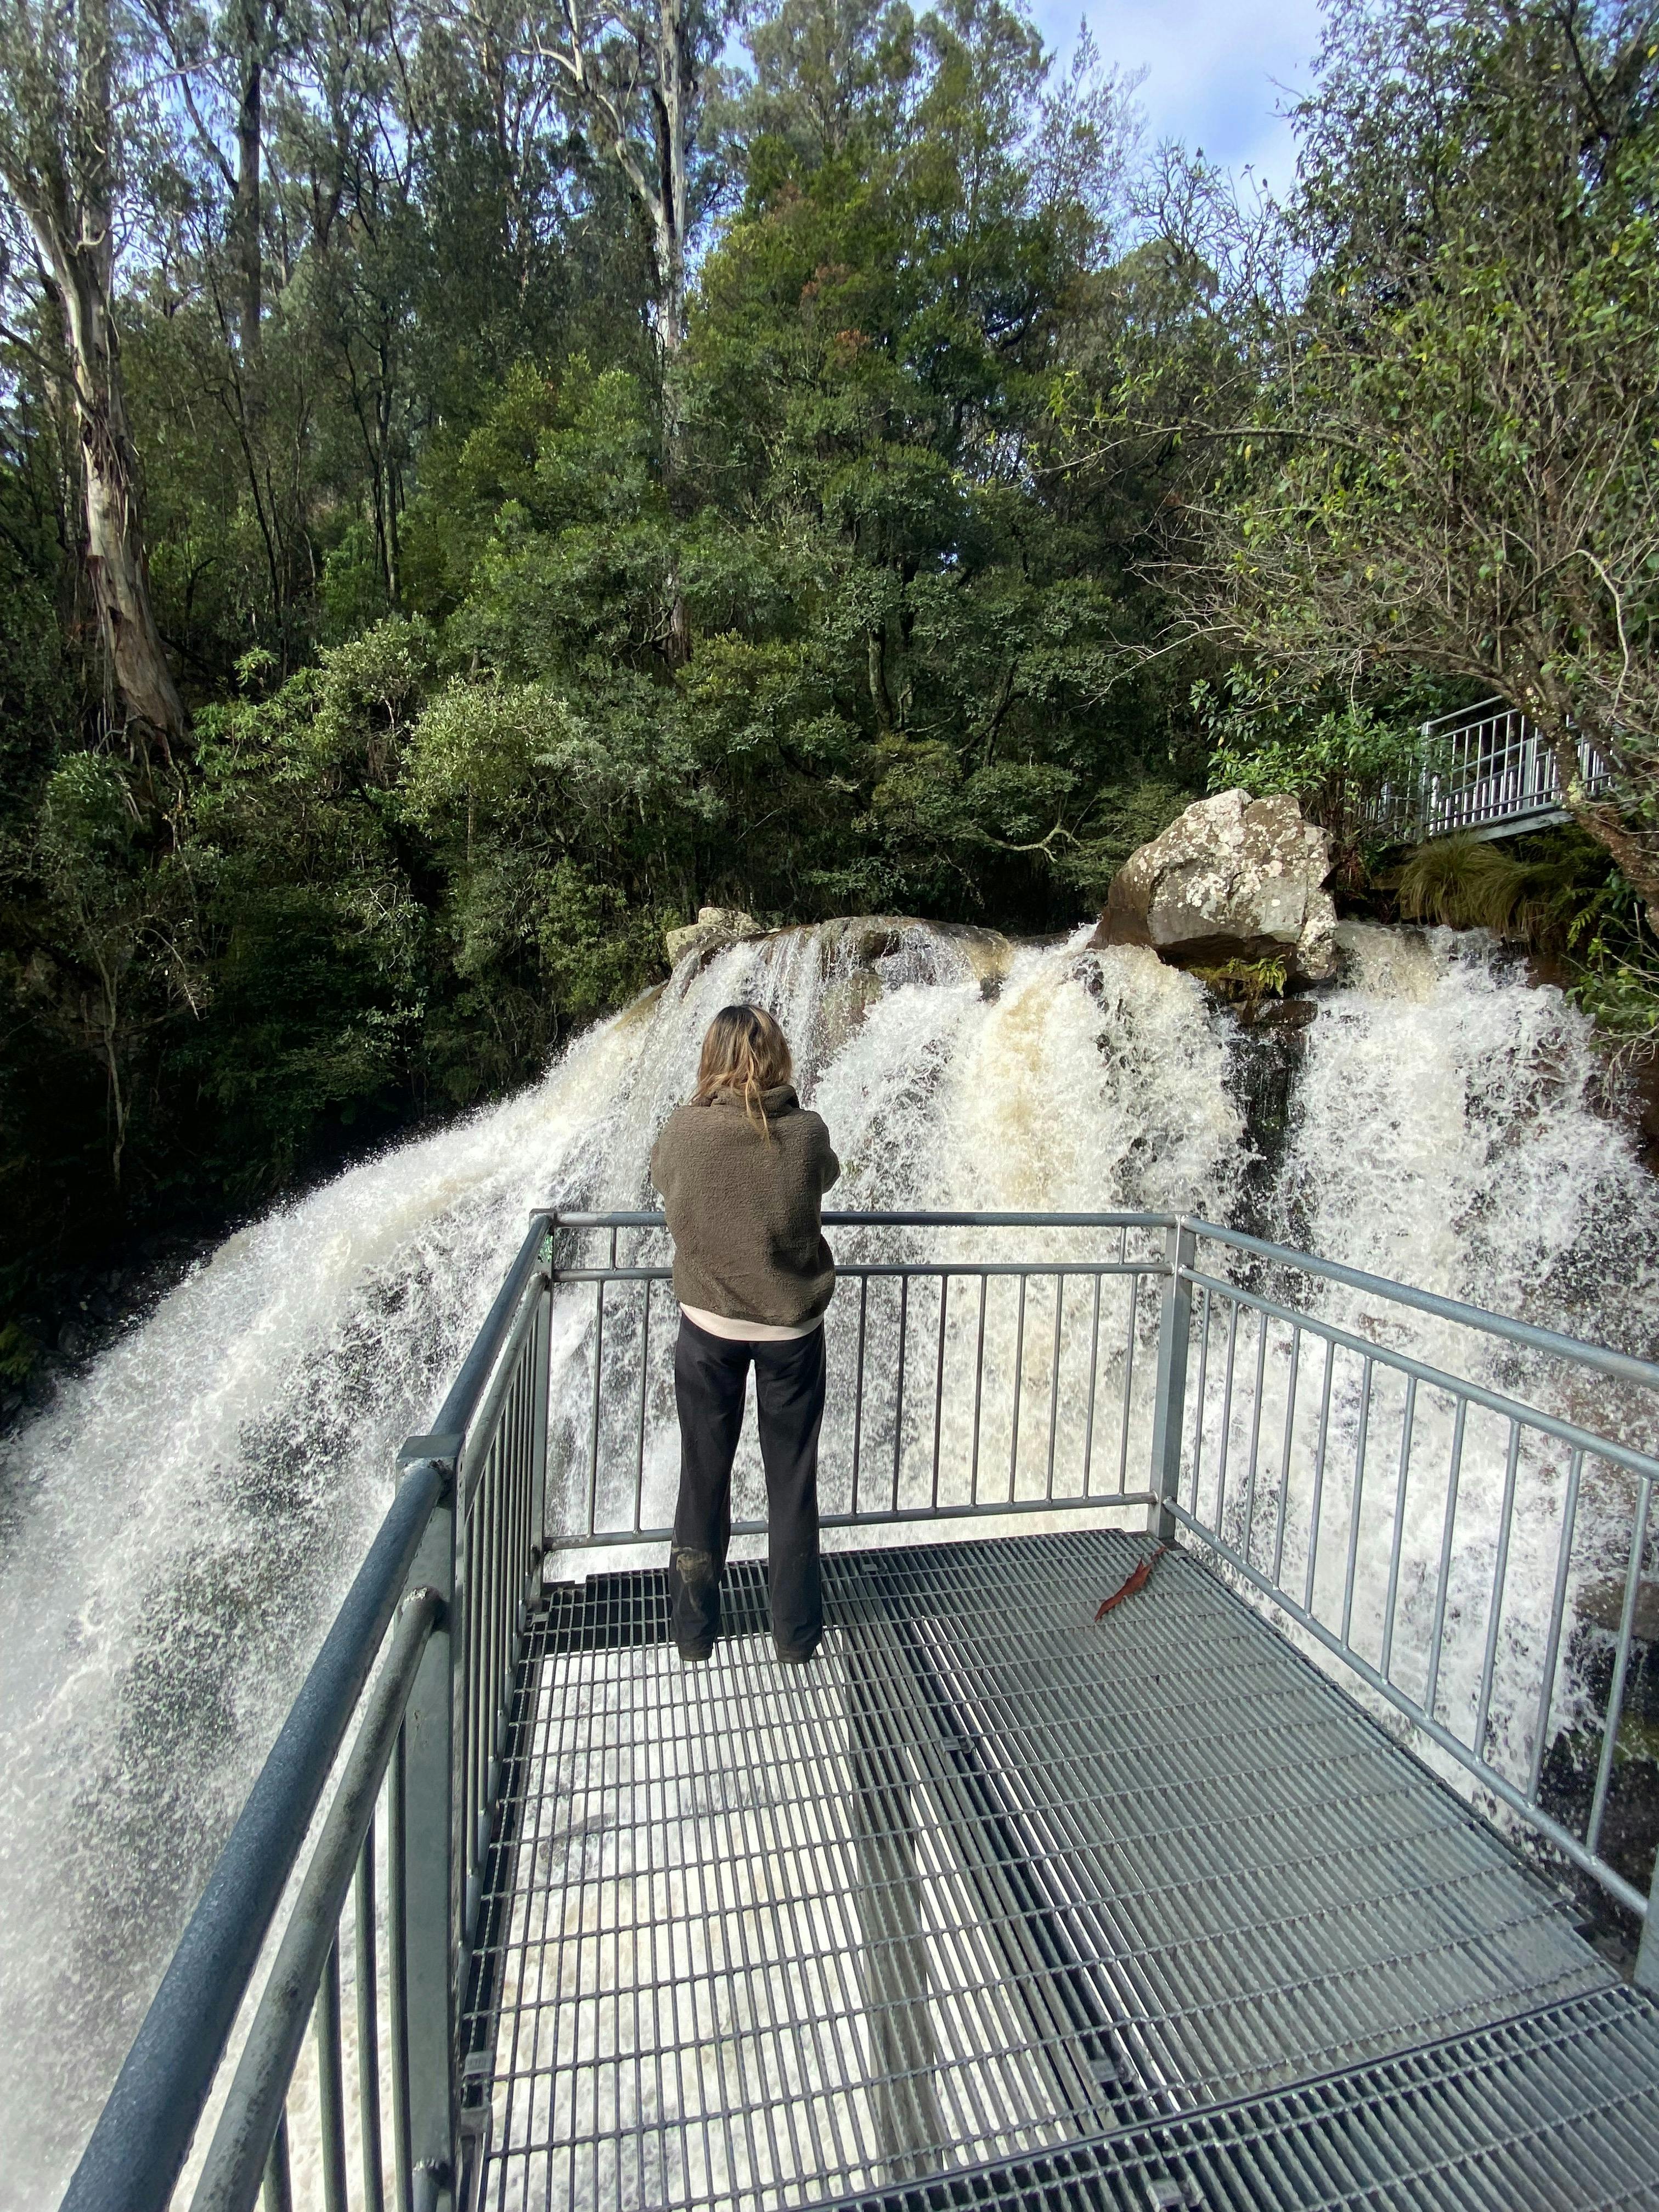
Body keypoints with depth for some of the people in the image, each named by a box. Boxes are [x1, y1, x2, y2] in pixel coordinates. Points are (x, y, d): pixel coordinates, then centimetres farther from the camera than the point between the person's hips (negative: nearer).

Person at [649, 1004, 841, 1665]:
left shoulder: (684, 1128, -13)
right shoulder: (805, 1132, -14)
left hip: (709, 1325, 1)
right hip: (792, 1327, 0)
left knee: (704, 1478, 18)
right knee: (793, 1481, 16)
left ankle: (694, 1628, 35)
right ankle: (796, 1632, 32)